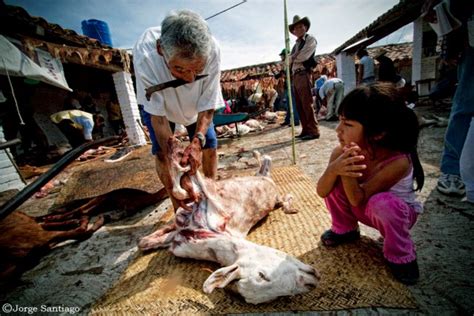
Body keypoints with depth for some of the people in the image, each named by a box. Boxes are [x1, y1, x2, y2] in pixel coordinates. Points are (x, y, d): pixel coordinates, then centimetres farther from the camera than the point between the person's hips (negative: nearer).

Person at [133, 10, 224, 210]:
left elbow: (207, 106, -26)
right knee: (162, 152, -12)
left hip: (195, 105, 2)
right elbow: (157, 115, -33)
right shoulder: (144, 55, -41)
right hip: (157, 103, -1)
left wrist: (197, 140, -40)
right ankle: (179, 208, 4)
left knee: (209, 145, -4)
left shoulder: (212, 51, -38)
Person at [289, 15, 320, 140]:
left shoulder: (310, 39, 2)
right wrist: (294, 57, -2)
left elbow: (303, 57, -12)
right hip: (295, 76, 8)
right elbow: (289, 61, 17)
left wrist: (292, 58, 3)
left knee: (307, 104, -12)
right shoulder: (296, 44, 25)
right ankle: (305, 130, 11)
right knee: (299, 106, 6)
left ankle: (313, 131, -9)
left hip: (304, 75, -8)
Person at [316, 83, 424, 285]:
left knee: (382, 201, -36)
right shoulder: (343, 152, -23)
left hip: (397, 213, -3)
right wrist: (334, 169, -44)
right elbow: (322, 192, -25)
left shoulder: (398, 162, -34)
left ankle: (401, 256, -5)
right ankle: (345, 229, 7)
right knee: (333, 182, -19)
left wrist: (347, 172, -48)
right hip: (366, 209, 4)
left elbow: (357, 199, -32)